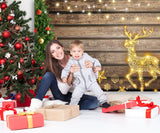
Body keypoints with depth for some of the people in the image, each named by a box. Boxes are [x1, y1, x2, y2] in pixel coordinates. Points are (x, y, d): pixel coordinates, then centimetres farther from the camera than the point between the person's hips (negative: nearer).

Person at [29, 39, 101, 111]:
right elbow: (63, 91, -19)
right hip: (62, 96, 0)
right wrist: (70, 74, -34)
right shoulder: (54, 67, -11)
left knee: (95, 101, -30)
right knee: (48, 75, -24)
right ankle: (36, 103, -30)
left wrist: (91, 67, -31)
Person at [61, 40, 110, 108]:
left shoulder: (86, 57, 0)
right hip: (79, 84, 0)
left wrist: (97, 66, -11)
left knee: (98, 91, -5)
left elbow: (94, 61, 8)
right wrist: (64, 77, -11)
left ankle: (103, 102, 12)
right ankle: (72, 106, 10)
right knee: (75, 95, -11)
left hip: (91, 81, 0)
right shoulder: (71, 61, 1)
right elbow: (65, 70, 6)